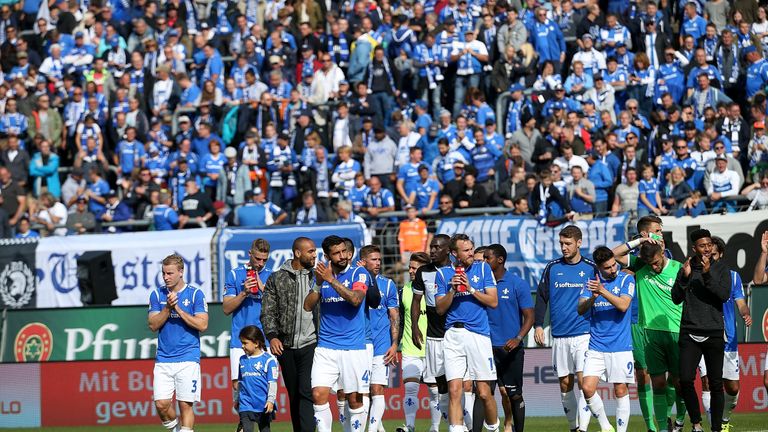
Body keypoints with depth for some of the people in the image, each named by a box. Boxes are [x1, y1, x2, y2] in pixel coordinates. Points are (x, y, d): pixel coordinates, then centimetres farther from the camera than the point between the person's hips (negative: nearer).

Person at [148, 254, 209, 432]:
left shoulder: (195, 294, 0)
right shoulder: (157, 295, 9)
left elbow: (202, 325, -8)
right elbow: (153, 325, 2)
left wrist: (178, 309, -12)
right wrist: (168, 307, -12)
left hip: (188, 359, -3)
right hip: (163, 359, 3)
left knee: (186, 404, -5)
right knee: (161, 404, -5)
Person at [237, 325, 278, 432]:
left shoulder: (268, 360, -6)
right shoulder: (242, 360, 10)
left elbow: (272, 383, -8)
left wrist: (270, 400, -15)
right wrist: (237, 399, 23)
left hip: (264, 406, -3)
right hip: (246, 404, 3)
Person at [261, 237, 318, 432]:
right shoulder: (276, 279, 6)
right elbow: (268, 312, 3)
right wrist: (272, 336, -9)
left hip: (311, 344, -2)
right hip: (286, 346, 2)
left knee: (306, 392, -15)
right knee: (293, 396, 9)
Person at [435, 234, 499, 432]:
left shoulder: (483, 268, 7)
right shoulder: (443, 273, 9)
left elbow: (493, 301, 2)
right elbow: (440, 308, 6)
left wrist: (470, 289, -9)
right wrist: (452, 290, -9)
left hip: (479, 334, -1)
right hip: (453, 335, 1)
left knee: (484, 392, -1)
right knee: (454, 390, -9)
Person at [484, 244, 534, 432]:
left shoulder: (518, 284, -1)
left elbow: (529, 317, -3)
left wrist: (517, 339, -19)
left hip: (511, 348, -3)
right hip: (487, 347, 3)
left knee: (514, 395, 2)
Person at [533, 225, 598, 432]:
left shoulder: (591, 268, 3)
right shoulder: (552, 268, 7)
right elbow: (541, 297, 10)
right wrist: (538, 325, 1)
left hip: (584, 334, -3)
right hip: (559, 336, 3)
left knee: (583, 380, -14)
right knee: (565, 383, 6)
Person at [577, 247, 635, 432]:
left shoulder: (626, 279, -2)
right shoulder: (591, 281, 7)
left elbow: (623, 306, -16)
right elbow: (581, 309, -1)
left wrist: (602, 291, -25)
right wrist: (593, 298, -20)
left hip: (620, 346, -2)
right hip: (596, 346, 2)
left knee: (620, 391, 0)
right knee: (588, 388, -8)